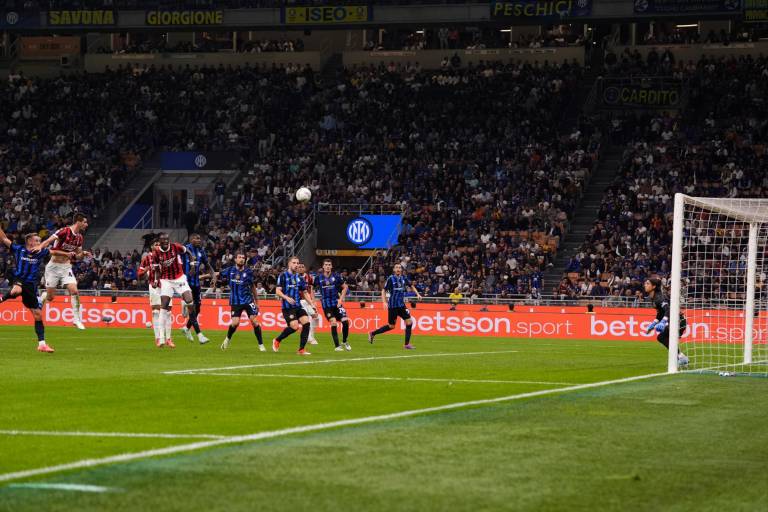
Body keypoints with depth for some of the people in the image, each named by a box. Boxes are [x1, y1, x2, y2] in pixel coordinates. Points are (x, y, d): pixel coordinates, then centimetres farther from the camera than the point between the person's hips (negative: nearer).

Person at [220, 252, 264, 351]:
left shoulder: (248, 272, -1)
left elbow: (252, 286, 10)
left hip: (248, 300, 0)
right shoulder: (230, 271, -2)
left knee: (254, 321, -10)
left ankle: (261, 345, -1)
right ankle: (228, 339, 19)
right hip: (236, 302, 0)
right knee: (235, 323, -12)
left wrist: (256, 301, 14)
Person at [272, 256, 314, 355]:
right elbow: (277, 291, -9)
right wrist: (286, 298, -25)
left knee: (306, 323, -13)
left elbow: (305, 293, 20)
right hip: (287, 307, -6)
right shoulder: (283, 276, -3)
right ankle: (277, 340, 7)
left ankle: (301, 349, -5)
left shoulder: (299, 277, 14)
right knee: (294, 326, -19)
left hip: (298, 306, 6)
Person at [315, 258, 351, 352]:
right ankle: (337, 346, -3)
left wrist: (341, 299, -1)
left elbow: (345, 287, 8)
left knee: (345, 321, -11)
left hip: (336, 302, 1)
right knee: (333, 323, -13)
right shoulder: (319, 278, -1)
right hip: (326, 305, -1)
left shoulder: (336, 276, -2)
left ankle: (345, 342, 12)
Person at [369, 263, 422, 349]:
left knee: (409, 322, -5)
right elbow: (384, 291, -6)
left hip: (401, 305, 5)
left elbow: (411, 286, 20)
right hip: (392, 305, -5)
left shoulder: (404, 278, 3)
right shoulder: (390, 279, -10)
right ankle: (372, 334, 17)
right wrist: (384, 302, -18)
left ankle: (407, 344, 3)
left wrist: (417, 294, 6)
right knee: (391, 326, 1)